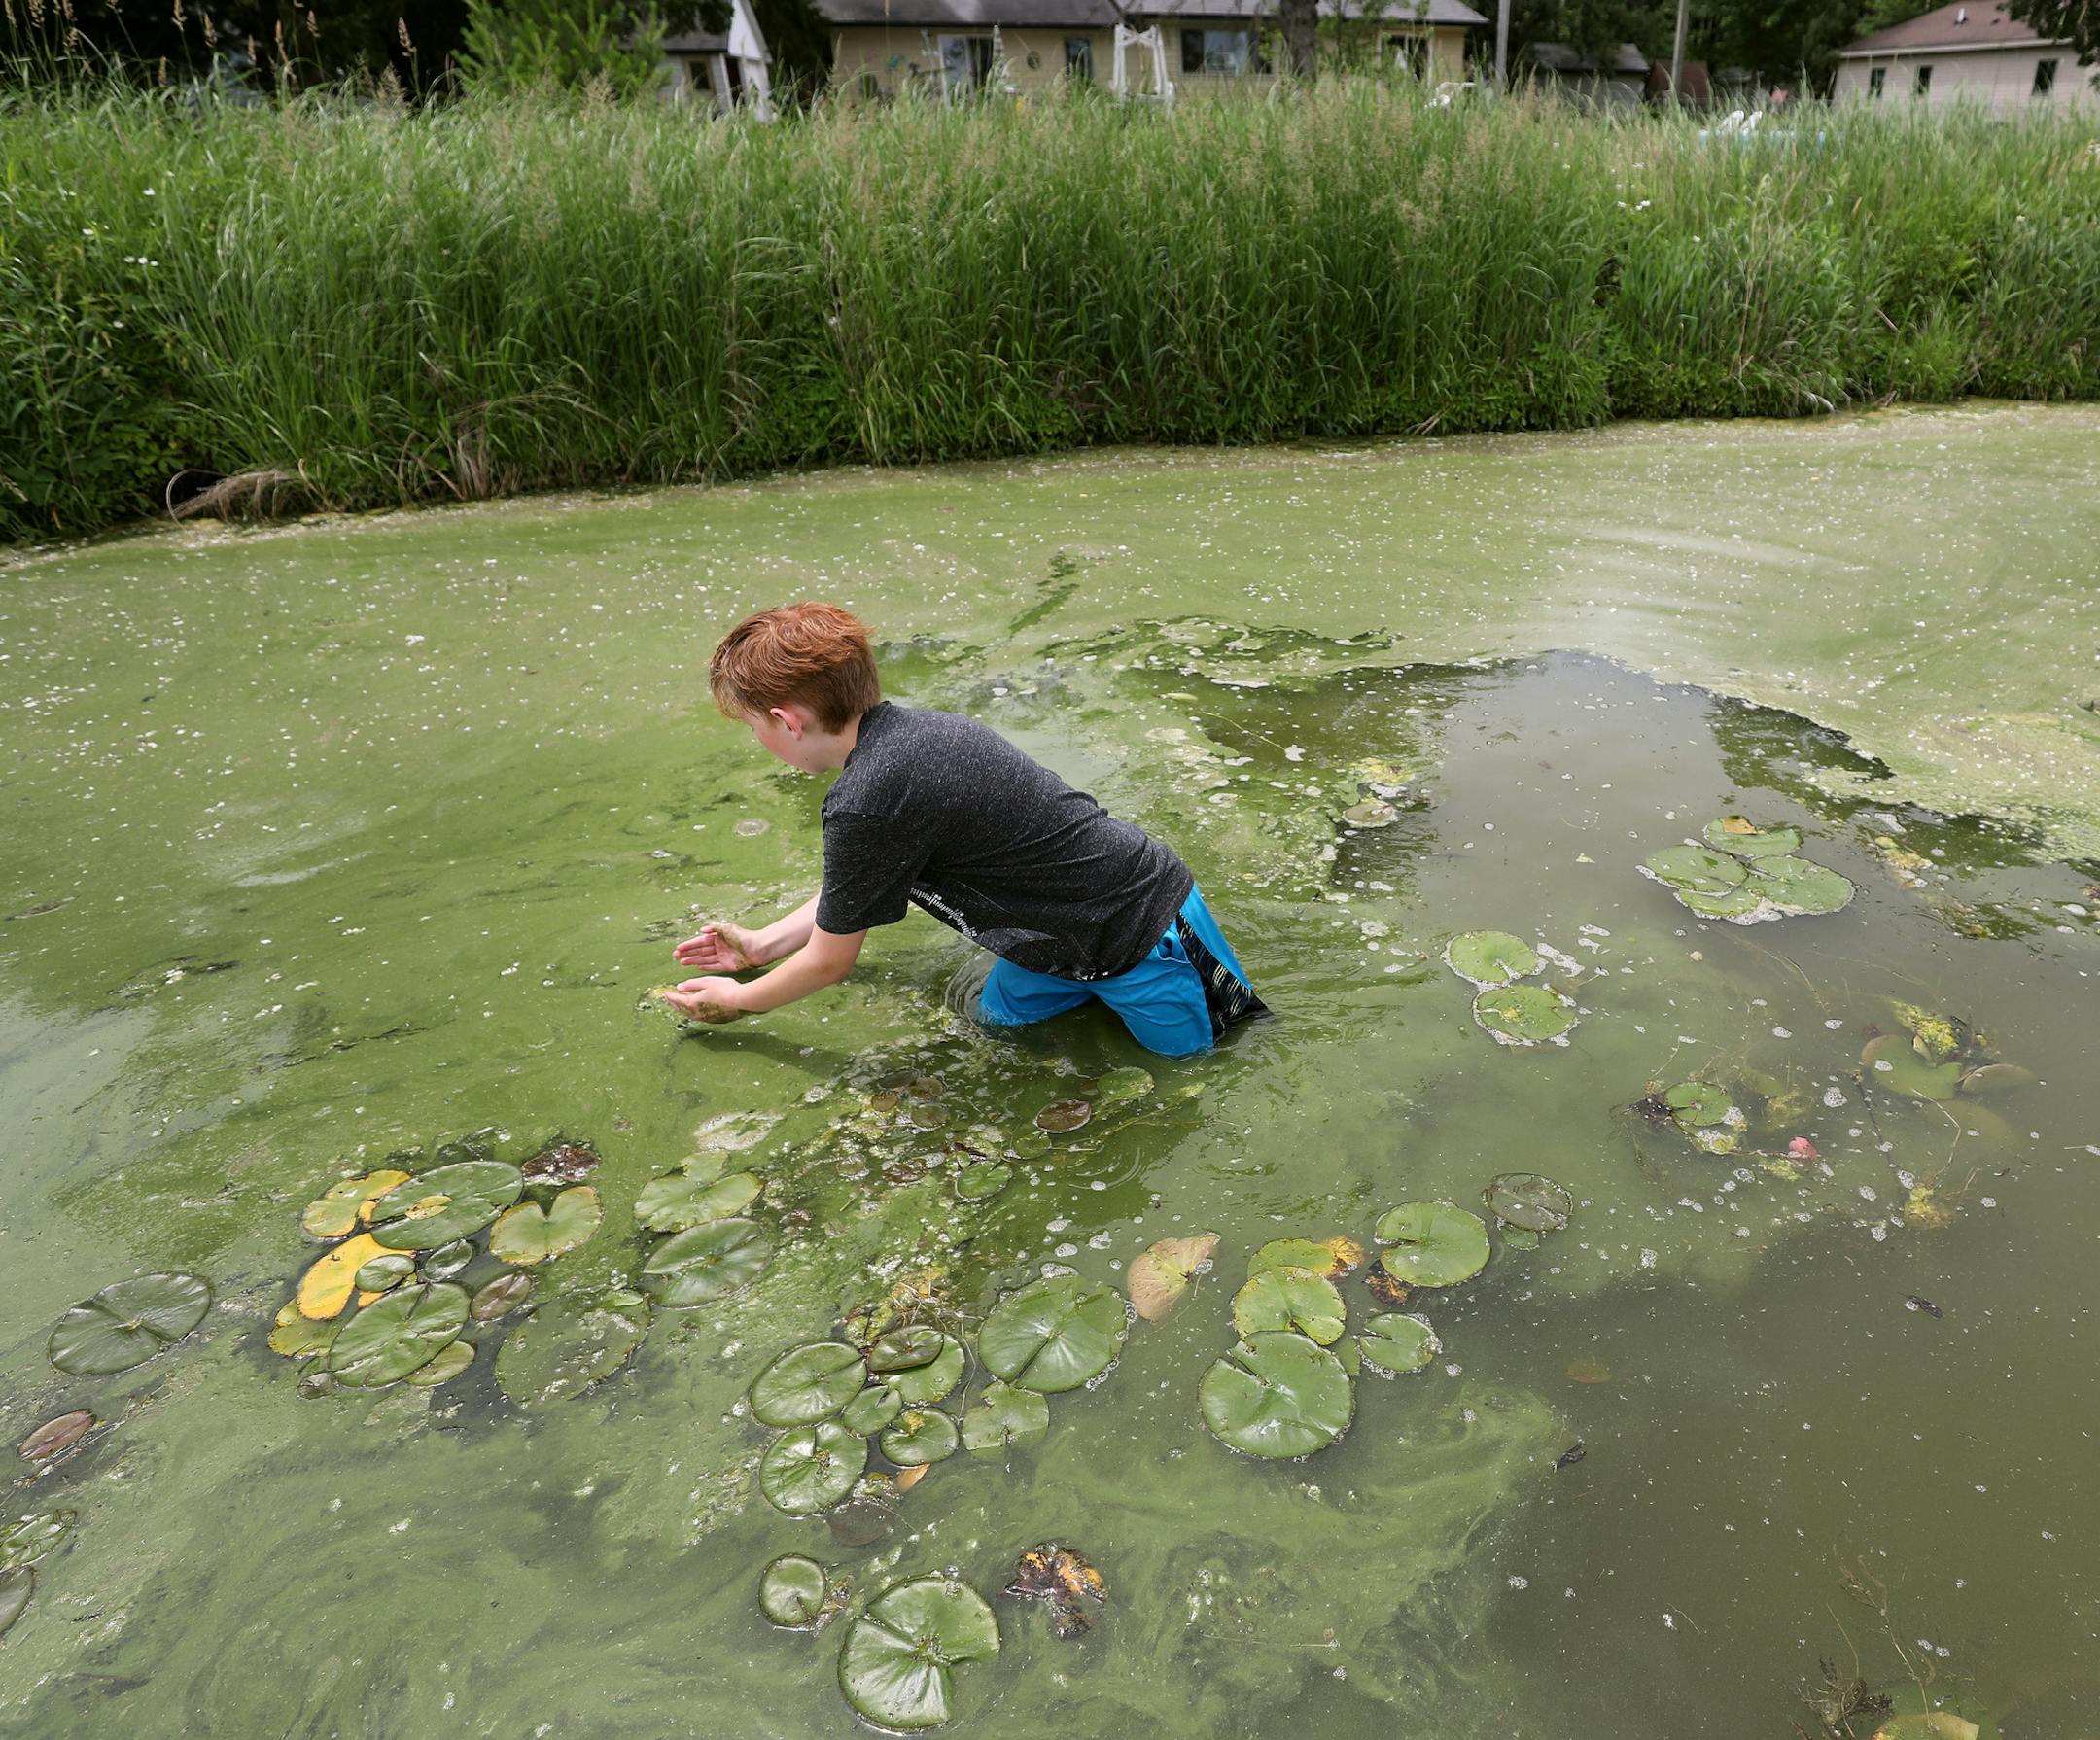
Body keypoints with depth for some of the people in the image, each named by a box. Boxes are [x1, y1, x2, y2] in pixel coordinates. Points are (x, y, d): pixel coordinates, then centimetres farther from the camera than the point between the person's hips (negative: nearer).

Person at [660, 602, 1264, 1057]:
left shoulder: (866, 803, -27)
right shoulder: (908, 726, 1)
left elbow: (829, 963, -10)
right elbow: (851, 889, 17)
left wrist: (735, 1001, 7)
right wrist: (762, 944, 23)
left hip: (1142, 940, -8)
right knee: (994, 1022, 19)